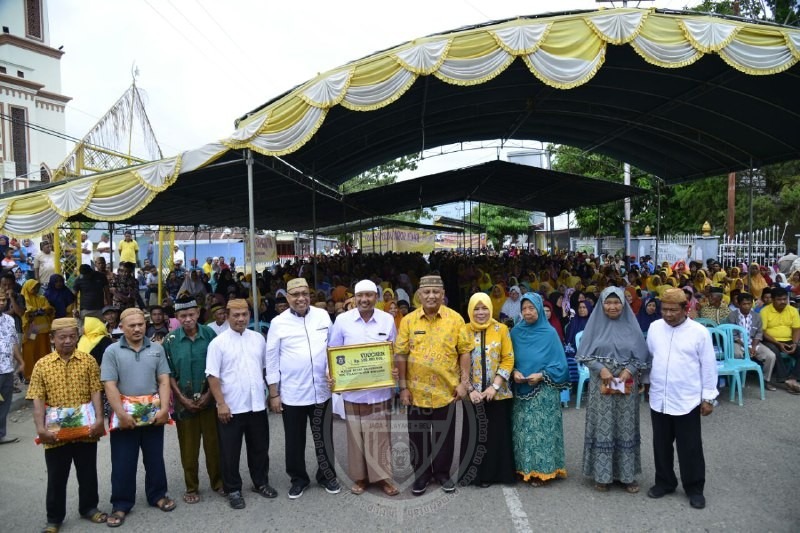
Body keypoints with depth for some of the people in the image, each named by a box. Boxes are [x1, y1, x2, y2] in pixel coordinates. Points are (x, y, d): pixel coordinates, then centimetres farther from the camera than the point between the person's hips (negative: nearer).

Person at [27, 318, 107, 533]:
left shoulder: (88, 361, -2)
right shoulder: (42, 365, -2)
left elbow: (96, 393, -4)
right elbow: (38, 400, -5)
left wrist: (99, 419, -16)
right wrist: (40, 428, -17)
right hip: (56, 433, 0)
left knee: (88, 473, 15)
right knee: (56, 477, 12)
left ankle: (89, 507, 34)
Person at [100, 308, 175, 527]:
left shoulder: (156, 349, 3)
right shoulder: (112, 351, -3)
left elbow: (164, 381, 0)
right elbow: (110, 386, -9)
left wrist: (164, 409, -12)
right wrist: (121, 414, -18)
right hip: (124, 415, -2)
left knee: (155, 458, 13)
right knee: (122, 462, 7)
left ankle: (157, 495, 30)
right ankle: (121, 505, 21)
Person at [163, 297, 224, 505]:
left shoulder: (209, 334, -4)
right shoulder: (170, 341, -4)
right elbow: (169, 373, 0)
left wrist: (209, 394, -6)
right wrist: (183, 399, -6)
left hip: (209, 398, 0)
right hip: (184, 401, 0)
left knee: (214, 443, 7)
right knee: (188, 447, 8)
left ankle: (218, 482, 23)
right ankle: (191, 487, 22)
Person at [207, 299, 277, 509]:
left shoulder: (258, 339, 5)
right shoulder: (218, 342, -8)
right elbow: (213, 376, -10)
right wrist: (221, 404, -14)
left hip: (257, 405, 4)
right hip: (231, 407, -4)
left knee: (260, 447, 16)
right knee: (230, 452, 7)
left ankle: (261, 483, 33)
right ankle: (233, 490, 23)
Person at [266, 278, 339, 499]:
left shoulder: (322, 315, 1)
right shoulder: (278, 322, -4)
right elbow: (272, 360, -1)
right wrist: (274, 394, -2)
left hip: (321, 389, 1)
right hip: (291, 393, -1)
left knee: (323, 437, 13)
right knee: (295, 440, 13)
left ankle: (327, 475, 32)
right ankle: (298, 478, 33)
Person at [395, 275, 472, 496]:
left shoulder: (455, 319, -3)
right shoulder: (408, 320, -2)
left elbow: (464, 351, -1)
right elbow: (401, 355, 0)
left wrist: (464, 381, -6)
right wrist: (403, 387, -3)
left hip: (446, 390, 0)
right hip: (417, 391, 1)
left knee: (444, 436, 13)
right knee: (418, 436, 12)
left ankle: (442, 473, 31)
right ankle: (421, 475, 29)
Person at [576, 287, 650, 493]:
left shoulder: (631, 325, 2)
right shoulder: (595, 324, 0)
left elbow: (641, 356, 3)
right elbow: (585, 354, -1)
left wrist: (629, 370, -13)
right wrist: (600, 369, -16)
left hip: (627, 385, 1)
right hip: (601, 384, -1)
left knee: (625, 428, 7)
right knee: (602, 427, 2)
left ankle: (627, 474, 19)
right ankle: (602, 474, 12)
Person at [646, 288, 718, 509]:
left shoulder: (699, 332, -10)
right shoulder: (654, 327, 0)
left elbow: (708, 366, -5)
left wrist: (708, 398, -4)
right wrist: (643, 383, 13)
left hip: (687, 401, -3)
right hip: (658, 399, 4)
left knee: (690, 447, 8)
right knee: (661, 444, 15)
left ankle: (694, 488, 25)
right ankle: (664, 482, 32)